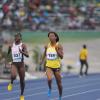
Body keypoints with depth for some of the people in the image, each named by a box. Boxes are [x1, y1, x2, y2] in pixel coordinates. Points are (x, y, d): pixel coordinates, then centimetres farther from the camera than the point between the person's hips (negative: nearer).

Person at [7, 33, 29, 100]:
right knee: (13, 76, -30)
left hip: (21, 64, -1)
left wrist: (22, 52, -36)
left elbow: (27, 55, -20)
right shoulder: (11, 46, 1)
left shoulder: (23, 45, -8)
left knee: (22, 80, 7)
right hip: (14, 64, 1)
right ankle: (11, 83, 6)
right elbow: (8, 54, 20)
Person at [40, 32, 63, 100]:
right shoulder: (47, 46, 0)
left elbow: (61, 57, -15)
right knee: (49, 79, -27)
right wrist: (42, 61, 14)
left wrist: (57, 50, -27)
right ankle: (50, 89, 4)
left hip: (57, 66, -1)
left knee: (59, 83, 8)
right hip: (49, 66, 1)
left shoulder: (59, 46, -9)